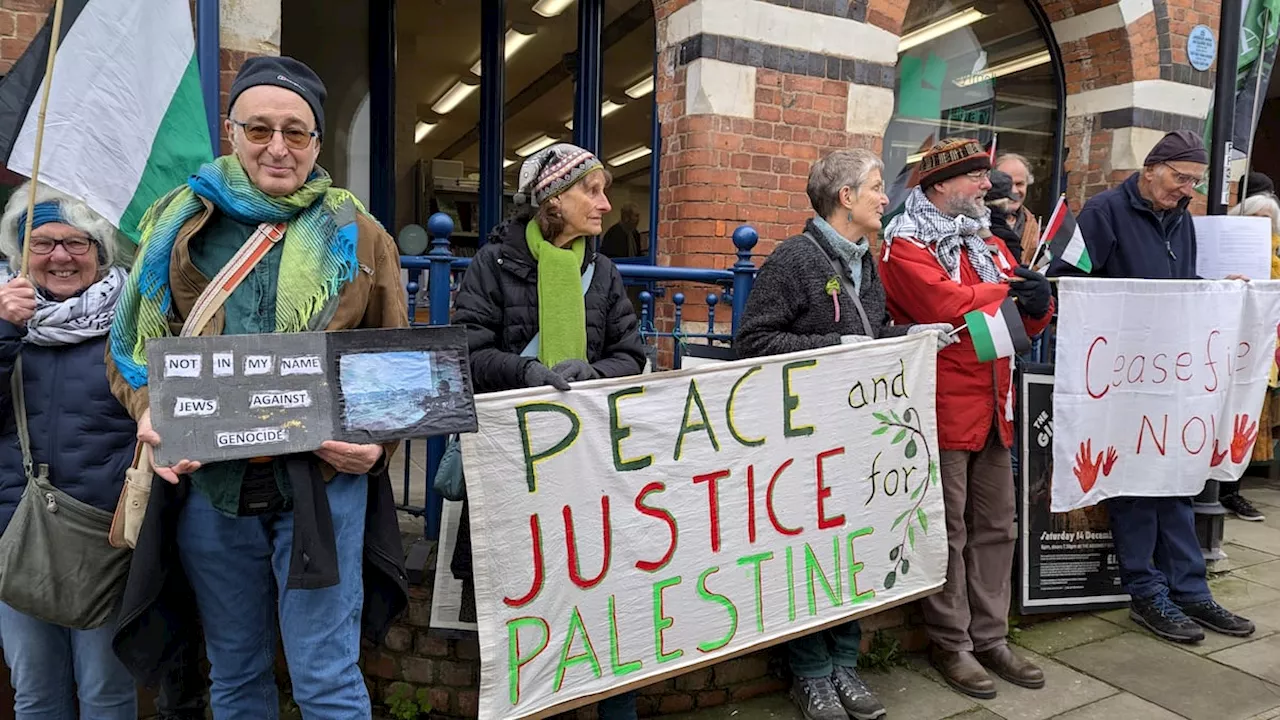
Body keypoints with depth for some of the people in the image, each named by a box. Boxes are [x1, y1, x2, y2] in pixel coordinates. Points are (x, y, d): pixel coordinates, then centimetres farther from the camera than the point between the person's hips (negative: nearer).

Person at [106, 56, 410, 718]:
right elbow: (130, 343, 13)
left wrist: (378, 439, -11)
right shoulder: (180, 225, 7)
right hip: (208, 484, 3)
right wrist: (150, 411, -7)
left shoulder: (355, 235, 3)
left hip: (323, 482, -2)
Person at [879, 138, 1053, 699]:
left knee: (995, 526, 14)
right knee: (948, 531, 3)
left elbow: (1028, 322, 14)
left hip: (994, 408, 8)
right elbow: (947, 305, -24)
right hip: (942, 410, -8)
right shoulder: (906, 244, -8)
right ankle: (951, 643, 17)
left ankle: (990, 637, 27)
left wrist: (1037, 302, -9)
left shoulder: (988, 245, 17)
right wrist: (1010, 290, -8)